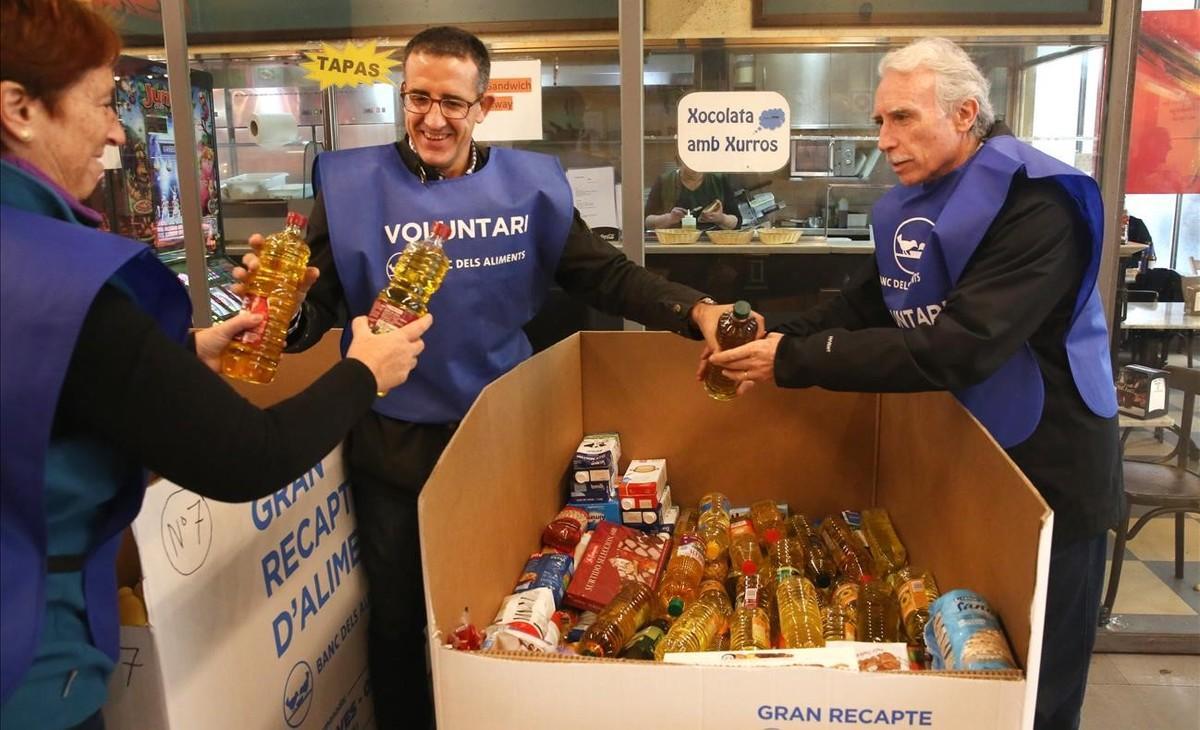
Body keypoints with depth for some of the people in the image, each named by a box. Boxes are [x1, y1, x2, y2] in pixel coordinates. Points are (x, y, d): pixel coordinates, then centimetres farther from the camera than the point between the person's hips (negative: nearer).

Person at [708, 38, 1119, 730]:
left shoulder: (1035, 201, -24)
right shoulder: (911, 204, 3)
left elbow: (957, 348, -33)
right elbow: (864, 305, 5)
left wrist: (794, 361, -32)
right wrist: (770, 340, -13)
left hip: (1046, 469, -7)